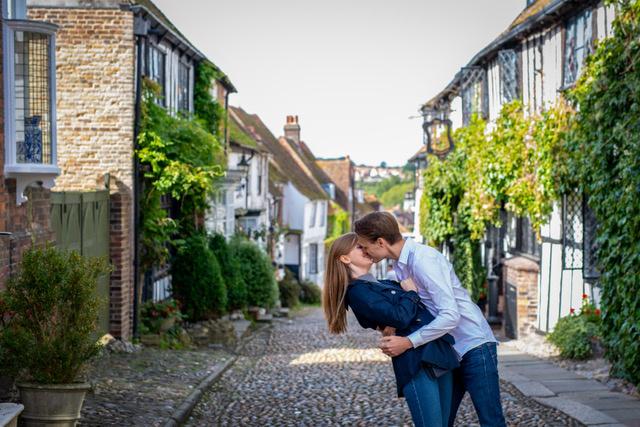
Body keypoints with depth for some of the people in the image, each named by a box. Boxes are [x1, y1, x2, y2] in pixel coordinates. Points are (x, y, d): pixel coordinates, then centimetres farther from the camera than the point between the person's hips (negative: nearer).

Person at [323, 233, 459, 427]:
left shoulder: (384, 284, 24)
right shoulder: (357, 291, -4)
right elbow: (400, 317, -15)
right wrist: (411, 292, 4)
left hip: (439, 354, 9)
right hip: (416, 361, -9)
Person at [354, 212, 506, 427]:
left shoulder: (423, 260, -23)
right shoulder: (401, 264, 5)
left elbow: (450, 315, -28)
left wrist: (408, 342, -26)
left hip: (474, 347, -9)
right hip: (447, 351, 9)